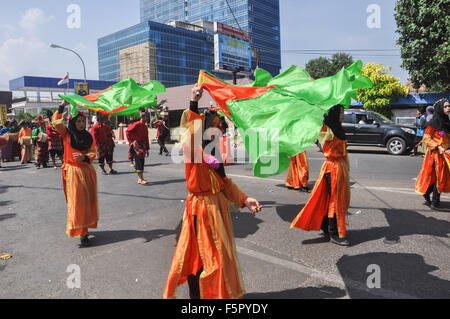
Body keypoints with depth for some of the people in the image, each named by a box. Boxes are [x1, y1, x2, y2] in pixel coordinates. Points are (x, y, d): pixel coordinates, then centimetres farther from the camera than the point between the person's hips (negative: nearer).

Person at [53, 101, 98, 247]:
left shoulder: (88, 136, 9)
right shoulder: (67, 134, 0)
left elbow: (93, 152, 4)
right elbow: (56, 122, -15)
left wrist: (84, 157, -15)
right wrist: (61, 107, -16)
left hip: (88, 170, 4)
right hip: (73, 171, -4)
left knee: (89, 201, 9)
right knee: (77, 202, -4)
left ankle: (85, 226, 26)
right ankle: (81, 233, 1)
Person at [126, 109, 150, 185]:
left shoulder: (145, 126, 14)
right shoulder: (137, 124, -10)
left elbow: (146, 138, 18)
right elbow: (128, 131, -15)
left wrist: (147, 149, 16)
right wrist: (131, 141, -14)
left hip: (142, 145, 8)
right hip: (136, 144, -8)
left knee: (142, 162, 9)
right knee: (139, 161, -10)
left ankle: (140, 179, 17)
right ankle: (141, 179, -9)